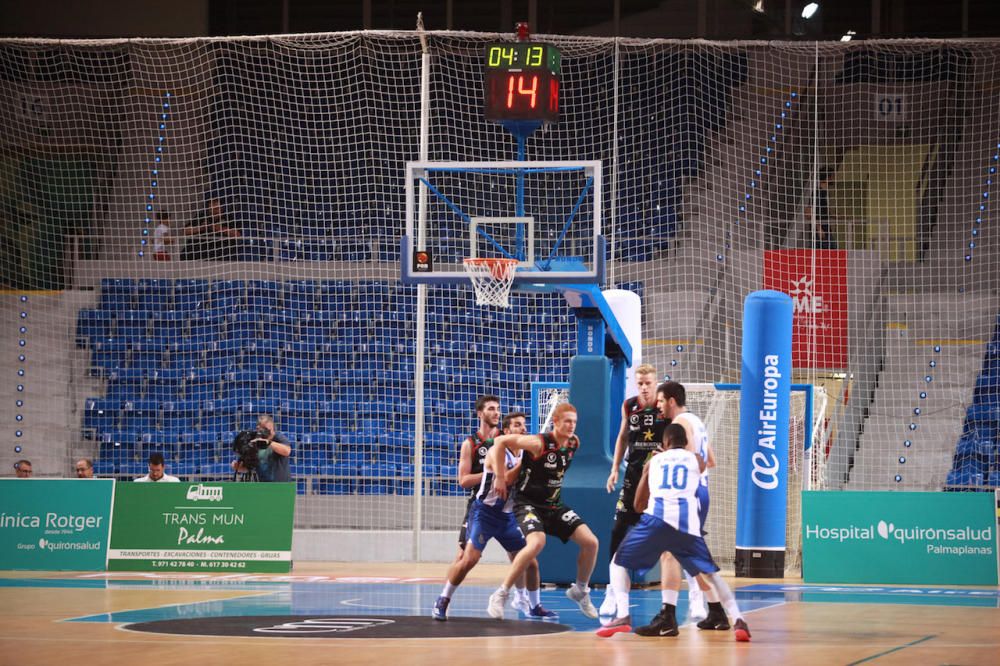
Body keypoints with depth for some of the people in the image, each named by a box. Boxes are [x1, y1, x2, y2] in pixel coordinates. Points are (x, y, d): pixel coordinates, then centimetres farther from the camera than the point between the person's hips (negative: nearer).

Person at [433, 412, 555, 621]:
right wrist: (523, 462, -26)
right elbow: (504, 480, -27)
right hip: (485, 512, -6)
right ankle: (443, 601, -1)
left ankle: (534, 606, 19)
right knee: (469, 559, -14)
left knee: (529, 561, 4)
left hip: (508, 515, 6)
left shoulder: (524, 453, 7)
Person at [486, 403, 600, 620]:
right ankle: (501, 594, -22)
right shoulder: (539, 443, -21)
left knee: (591, 542, -3)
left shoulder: (574, 443, 0)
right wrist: (500, 477, -19)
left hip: (554, 505, 7)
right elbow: (500, 442, -21)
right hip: (528, 503, -7)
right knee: (537, 542, -33)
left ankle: (580, 590, 20)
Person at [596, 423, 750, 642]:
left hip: (657, 518, -1)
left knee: (619, 563, 16)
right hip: (687, 521, 1)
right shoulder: (696, 460, 24)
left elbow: (638, 505, 29)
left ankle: (622, 615, -4)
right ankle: (738, 620, 0)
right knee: (711, 573, 18)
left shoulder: (653, 461, 25)